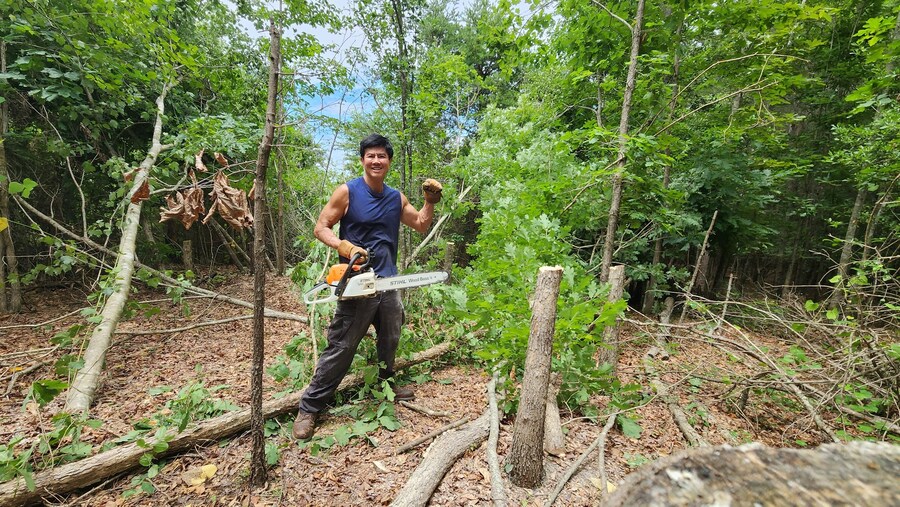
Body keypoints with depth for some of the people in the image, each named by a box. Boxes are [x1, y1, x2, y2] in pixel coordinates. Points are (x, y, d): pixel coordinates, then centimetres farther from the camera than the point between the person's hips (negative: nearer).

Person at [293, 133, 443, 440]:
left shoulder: (396, 198, 9)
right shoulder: (347, 192, -7)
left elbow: (422, 225, 17)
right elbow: (321, 228, -7)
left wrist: (430, 202, 0)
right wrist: (344, 245, -26)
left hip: (389, 283, 6)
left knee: (390, 340, 20)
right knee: (340, 348, -2)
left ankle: (386, 383, 44)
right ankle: (309, 408, 13)